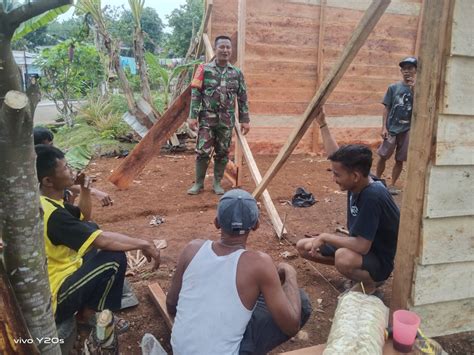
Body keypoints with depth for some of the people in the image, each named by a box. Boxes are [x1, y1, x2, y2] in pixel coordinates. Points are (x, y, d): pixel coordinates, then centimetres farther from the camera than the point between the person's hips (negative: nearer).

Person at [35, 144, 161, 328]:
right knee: (115, 258, -19)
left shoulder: (46, 202, 2)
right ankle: (87, 315, 3)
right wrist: (143, 244, -20)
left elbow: (84, 216, 15)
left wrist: (85, 189, -2)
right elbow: (103, 240, -32)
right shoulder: (52, 214, -29)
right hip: (52, 301, -10)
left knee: (90, 228, 17)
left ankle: (87, 305, 22)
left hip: (49, 281, 10)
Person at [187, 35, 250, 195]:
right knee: (202, 152, -2)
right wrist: (192, 116, -10)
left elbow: (242, 98, 8)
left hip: (226, 120, 2)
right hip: (207, 118, -2)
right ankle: (198, 183, 13)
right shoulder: (205, 69, -2)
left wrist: (245, 119, 4)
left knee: (222, 153, 8)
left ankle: (217, 183, 22)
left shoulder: (237, 73, 5)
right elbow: (195, 94, -3)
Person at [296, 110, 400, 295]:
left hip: (379, 260, -8)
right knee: (303, 246, 6)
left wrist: (325, 237, -26)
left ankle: (370, 283, -7)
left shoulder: (372, 196, -34)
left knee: (344, 258, -42)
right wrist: (322, 124, 7)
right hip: (360, 247, 8)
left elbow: (362, 246, -36)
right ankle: (354, 268, 11)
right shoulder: (358, 182, -10)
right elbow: (336, 156, 8)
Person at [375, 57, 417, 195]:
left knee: (400, 160, 7)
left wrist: (414, 89, -17)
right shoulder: (393, 87, 1)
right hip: (391, 129, -1)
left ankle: (392, 185, 19)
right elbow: (387, 108, 1)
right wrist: (384, 127, -6)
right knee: (382, 156, 1)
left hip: (407, 129, 1)